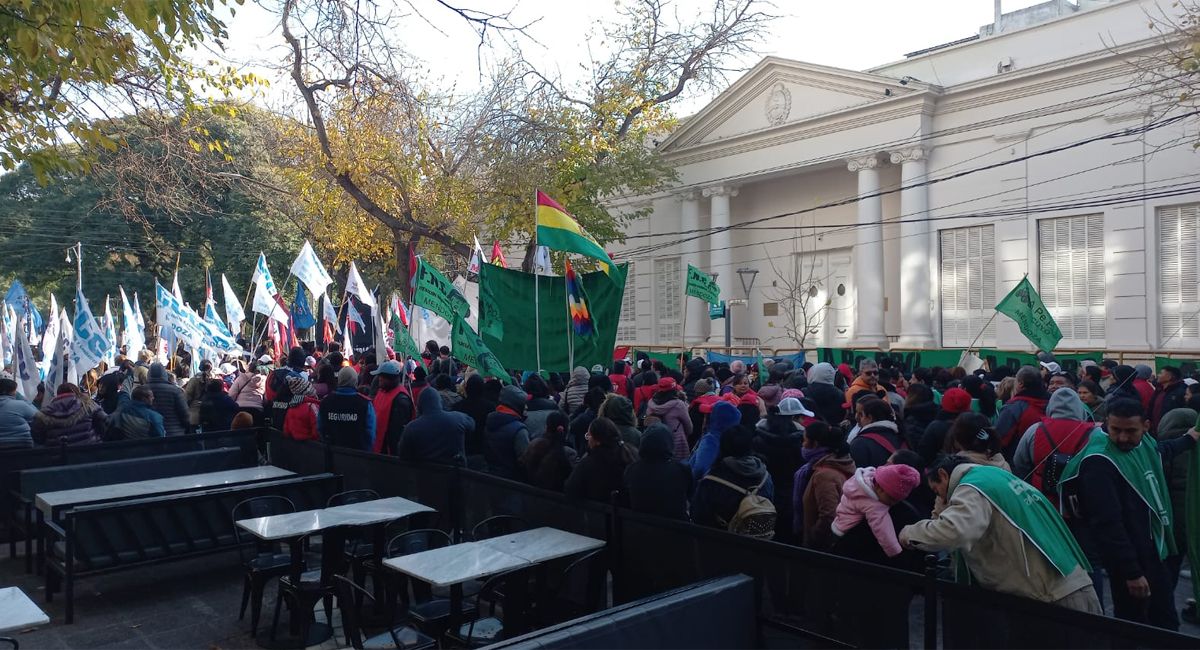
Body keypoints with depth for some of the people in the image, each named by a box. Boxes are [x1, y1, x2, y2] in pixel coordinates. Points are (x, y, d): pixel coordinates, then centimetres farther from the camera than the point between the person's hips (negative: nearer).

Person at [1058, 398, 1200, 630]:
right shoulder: (1099, 463, -25)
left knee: (1166, 622, 22)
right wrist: (1131, 572, -26)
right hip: (1129, 560, -9)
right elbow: (1107, 524, -27)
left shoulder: (1144, 443, 3)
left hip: (1154, 551, 9)